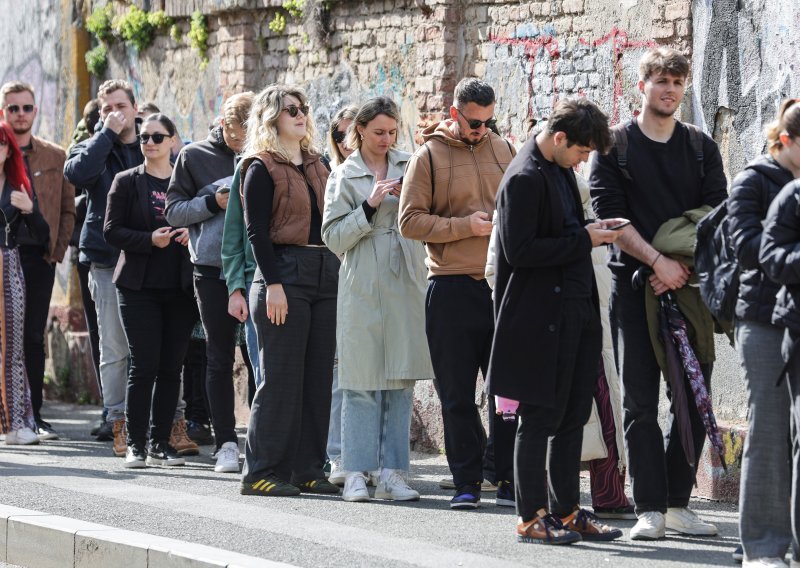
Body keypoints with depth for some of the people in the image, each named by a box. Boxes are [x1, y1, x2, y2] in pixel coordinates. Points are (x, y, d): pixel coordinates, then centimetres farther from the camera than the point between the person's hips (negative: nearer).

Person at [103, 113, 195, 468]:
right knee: (144, 366, -8)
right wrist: (149, 240, -16)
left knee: (171, 368, 3)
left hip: (180, 288, 2)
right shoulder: (127, 182, 4)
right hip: (139, 287, -2)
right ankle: (135, 444, -1)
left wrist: (193, 234, -6)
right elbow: (111, 230, -1)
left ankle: (160, 443, 11)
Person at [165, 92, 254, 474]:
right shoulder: (194, 157, 5)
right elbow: (174, 212, 4)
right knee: (220, 358, 4)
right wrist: (214, 202, -12)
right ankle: (225, 443, 8)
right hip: (213, 269, 0)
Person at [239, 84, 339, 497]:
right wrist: (273, 284, -17)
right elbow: (256, 231, -10)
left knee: (318, 377, 6)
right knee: (281, 378, -6)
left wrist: (340, 276, 13)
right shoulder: (262, 168, -3)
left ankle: (307, 469, 11)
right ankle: (262, 473, -1)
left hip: (325, 276, 7)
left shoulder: (316, 165, 18)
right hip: (284, 273, -7)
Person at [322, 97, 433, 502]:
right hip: (363, 289, -3)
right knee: (363, 383, -3)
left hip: (407, 285, 3)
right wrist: (370, 206, -12)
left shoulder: (410, 167, 12)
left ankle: (392, 473, 6)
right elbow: (333, 237, -2)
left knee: (401, 382, 3)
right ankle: (356, 474, 0)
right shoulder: (345, 177, 5)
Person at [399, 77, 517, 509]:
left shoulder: (503, 151, 11)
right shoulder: (429, 157, 1)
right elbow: (410, 221, -5)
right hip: (452, 289, -2)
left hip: (502, 284, 2)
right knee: (457, 395, 3)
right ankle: (467, 482, 11)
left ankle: (509, 481, 8)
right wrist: (466, 225, -13)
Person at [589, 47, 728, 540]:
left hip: (691, 282, 3)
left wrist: (685, 265, -12)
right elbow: (611, 214, -5)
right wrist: (658, 261, -16)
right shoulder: (616, 145, 5)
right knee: (640, 400, -3)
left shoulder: (701, 148, 12)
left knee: (696, 396, 2)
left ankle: (677, 502, 11)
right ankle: (650, 508, -1)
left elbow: (715, 214, 4)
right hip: (635, 284, -2)